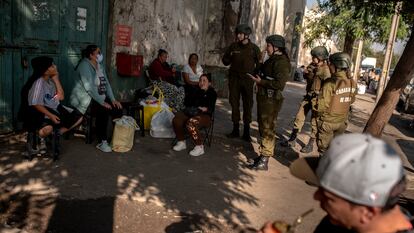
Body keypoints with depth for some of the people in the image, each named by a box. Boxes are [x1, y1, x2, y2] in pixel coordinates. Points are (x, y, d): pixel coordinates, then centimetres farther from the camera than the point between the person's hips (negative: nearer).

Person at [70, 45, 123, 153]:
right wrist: (102, 102, -25)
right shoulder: (85, 65, -14)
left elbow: (106, 83, 11)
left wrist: (113, 99, -2)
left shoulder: (100, 65, 12)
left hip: (100, 97, 8)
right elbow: (89, 87, -23)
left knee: (118, 109, -12)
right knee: (104, 110, -32)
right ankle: (101, 142, -23)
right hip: (85, 98, -8)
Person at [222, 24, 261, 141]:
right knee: (234, 104, 6)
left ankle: (246, 131, 11)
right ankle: (235, 129, 17)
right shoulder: (233, 46, 5)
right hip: (234, 79, 2)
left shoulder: (254, 48, -1)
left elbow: (259, 64, 4)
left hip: (248, 80, -2)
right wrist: (229, 58, -11)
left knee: (248, 105, 1)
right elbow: (225, 61, 11)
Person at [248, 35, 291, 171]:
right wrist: (259, 79, 10)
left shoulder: (281, 62, -16)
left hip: (271, 100, -11)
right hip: (264, 98, 11)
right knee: (263, 128, 19)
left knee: (267, 130, -6)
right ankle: (264, 155, 33)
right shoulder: (273, 59, 15)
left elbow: (280, 83, -25)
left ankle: (263, 162, 0)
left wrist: (261, 81, -20)